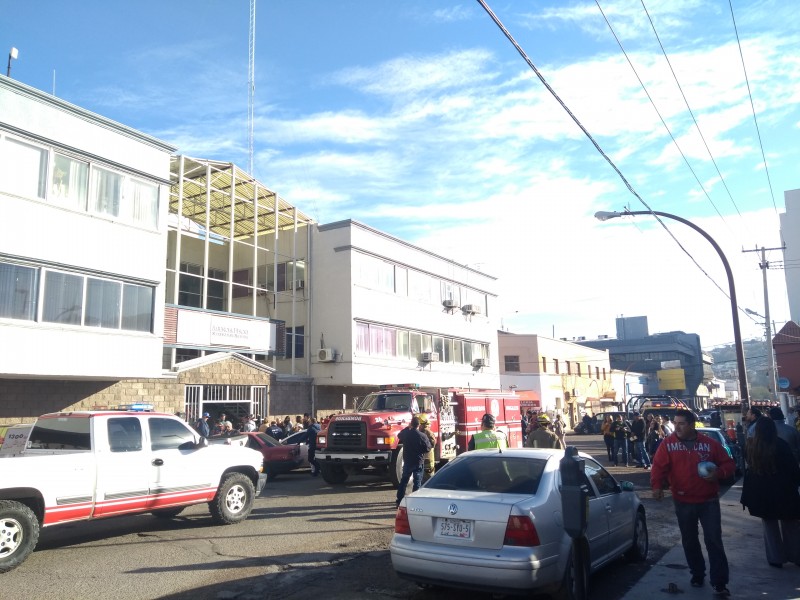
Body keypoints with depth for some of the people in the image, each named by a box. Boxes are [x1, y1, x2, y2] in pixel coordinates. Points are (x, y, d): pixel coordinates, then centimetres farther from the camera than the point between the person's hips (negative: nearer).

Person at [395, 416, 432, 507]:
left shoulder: (405, 433, -5)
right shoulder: (422, 436, -18)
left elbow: (399, 436, 18)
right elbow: (428, 448, -10)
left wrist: (407, 427, 21)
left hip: (407, 461, 4)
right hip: (418, 462, -4)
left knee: (403, 481, 15)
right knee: (417, 482, 3)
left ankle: (399, 501, 20)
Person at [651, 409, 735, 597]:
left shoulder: (710, 443, -3)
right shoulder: (668, 443, -5)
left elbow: (729, 464, 3)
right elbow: (658, 466, -13)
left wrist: (718, 473, -18)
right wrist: (657, 486, -30)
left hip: (708, 501, -1)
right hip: (683, 502, 1)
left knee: (714, 541, -3)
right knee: (689, 541, 14)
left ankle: (719, 583, 4)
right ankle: (697, 574, 33)